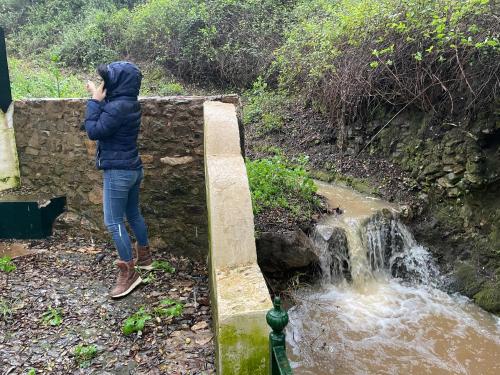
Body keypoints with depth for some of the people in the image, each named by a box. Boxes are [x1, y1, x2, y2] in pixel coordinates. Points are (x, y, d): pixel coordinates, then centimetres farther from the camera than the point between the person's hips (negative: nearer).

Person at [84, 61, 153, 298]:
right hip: (133, 169, 10)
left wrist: (95, 101, -12)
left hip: (117, 172, -10)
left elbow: (94, 131, -18)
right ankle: (143, 255, 37)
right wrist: (99, 99, 9)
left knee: (113, 222, -2)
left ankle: (129, 272, 4)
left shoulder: (117, 107, -22)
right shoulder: (130, 103, 7)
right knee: (132, 214, 21)